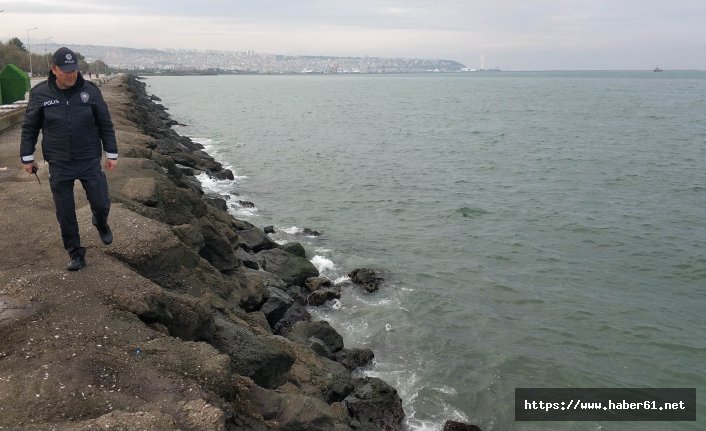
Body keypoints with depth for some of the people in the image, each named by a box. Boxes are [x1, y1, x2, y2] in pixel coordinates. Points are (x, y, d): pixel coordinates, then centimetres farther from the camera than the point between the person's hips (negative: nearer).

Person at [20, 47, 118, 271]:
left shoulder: (90, 91, -5)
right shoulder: (40, 94, -4)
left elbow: (105, 125, 3)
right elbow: (29, 128, 6)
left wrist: (111, 154, 3)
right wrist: (27, 157, 6)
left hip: (90, 161, 0)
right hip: (59, 166, 0)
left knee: (101, 203, 3)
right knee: (65, 214, 5)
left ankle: (101, 224, 39)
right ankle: (75, 253, 21)